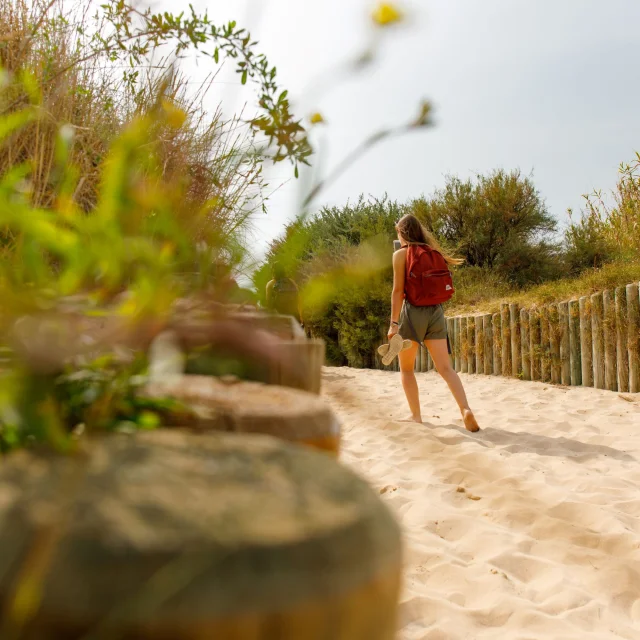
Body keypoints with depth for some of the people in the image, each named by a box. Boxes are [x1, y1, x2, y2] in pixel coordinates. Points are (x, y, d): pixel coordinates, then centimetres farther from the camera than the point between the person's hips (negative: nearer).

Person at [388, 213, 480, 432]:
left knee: (406, 368, 12)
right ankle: (466, 409, -17)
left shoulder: (401, 254, -5)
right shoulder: (432, 251, 12)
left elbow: (398, 291, -10)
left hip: (413, 312, -5)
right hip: (435, 311, 5)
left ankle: (416, 415, 12)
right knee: (445, 367, 0)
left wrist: (393, 322, -10)